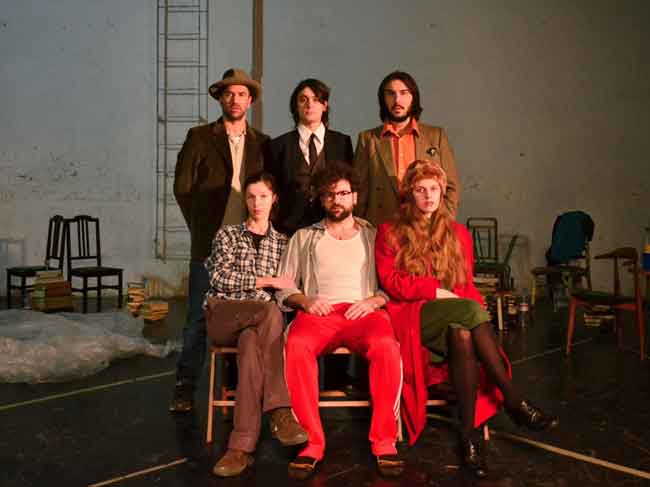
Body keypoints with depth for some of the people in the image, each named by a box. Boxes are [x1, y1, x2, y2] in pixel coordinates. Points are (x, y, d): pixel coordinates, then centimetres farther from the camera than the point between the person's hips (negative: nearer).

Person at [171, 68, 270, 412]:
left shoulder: (262, 143, 12)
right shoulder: (199, 137, 5)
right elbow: (182, 187, 3)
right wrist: (200, 227, 1)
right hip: (209, 243, -2)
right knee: (197, 318, 1)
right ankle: (185, 387, 12)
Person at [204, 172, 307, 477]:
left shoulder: (281, 242, 22)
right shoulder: (227, 234, 14)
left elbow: (285, 288, 20)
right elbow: (219, 277, -2)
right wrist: (266, 281, -7)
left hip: (259, 318, 2)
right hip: (222, 315, -2)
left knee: (251, 342, -37)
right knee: (270, 311, -36)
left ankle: (242, 445, -42)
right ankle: (279, 411, -39)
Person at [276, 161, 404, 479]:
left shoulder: (374, 236, 22)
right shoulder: (303, 237, 23)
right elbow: (283, 287, 15)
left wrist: (375, 300, -9)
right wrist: (304, 300, -5)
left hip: (365, 312, 0)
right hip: (318, 313, 1)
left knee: (386, 346, -35)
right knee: (296, 345, -35)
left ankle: (384, 441, -22)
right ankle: (312, 442, -25)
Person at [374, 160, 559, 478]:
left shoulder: (458, 233, 17)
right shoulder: (390, 232, 8)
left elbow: (467, 285, 12)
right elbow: (391, 282, -3)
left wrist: (459, 301, -12)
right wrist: (436, 290, -12)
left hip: (454, 318, 3)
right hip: (410, 315, -3)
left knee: (461, 334, -35)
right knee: (471, 310, -31)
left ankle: (468, 434, -31)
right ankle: (514, 402, -27)